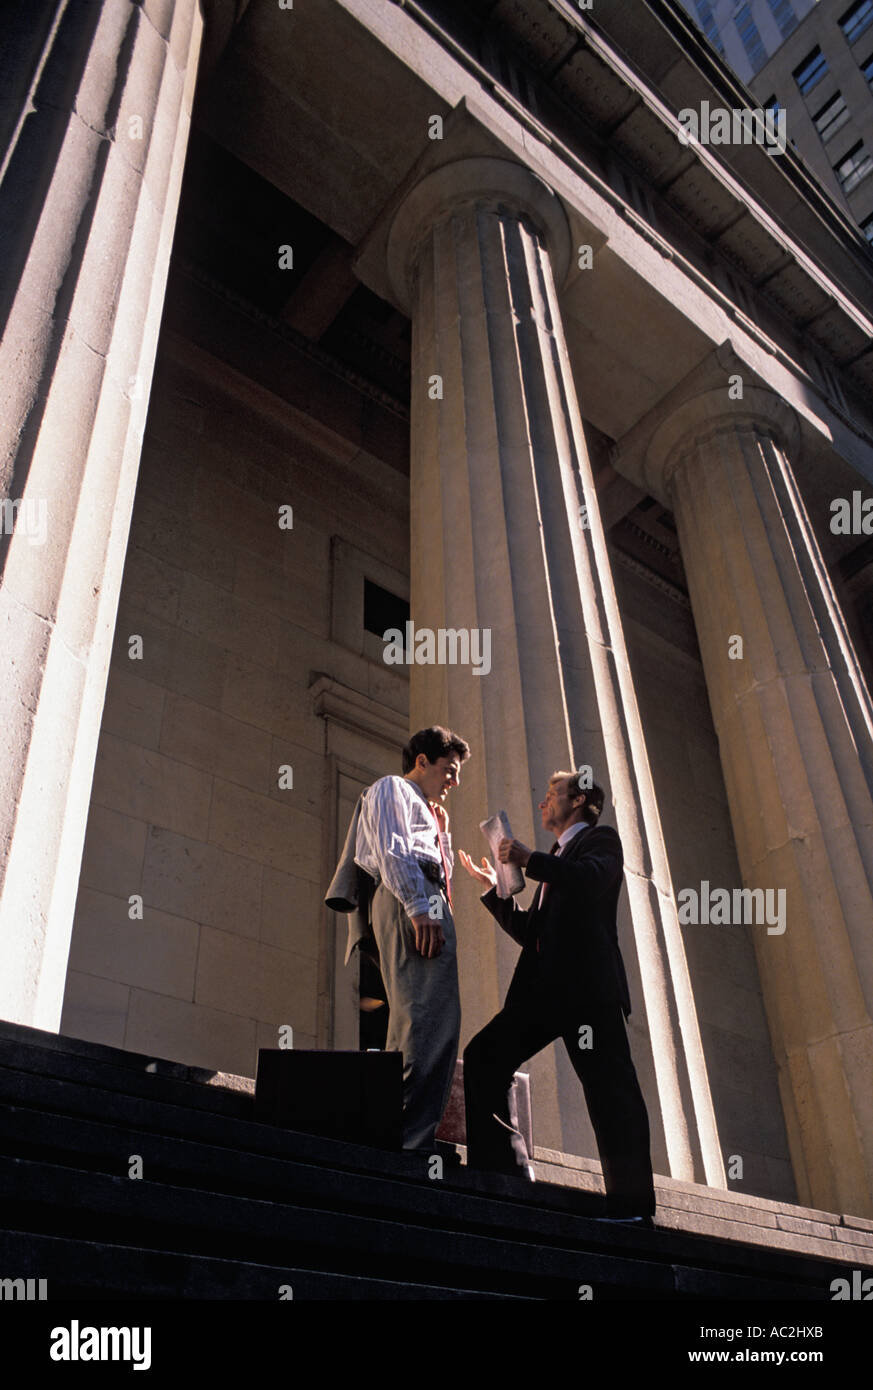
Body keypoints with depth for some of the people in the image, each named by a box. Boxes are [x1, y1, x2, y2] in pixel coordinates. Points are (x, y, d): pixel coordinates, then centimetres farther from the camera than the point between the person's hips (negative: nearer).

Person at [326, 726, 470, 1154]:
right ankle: (411, 1141, -27)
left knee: (415, 1023, 3)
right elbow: (392, 849, -9)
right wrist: (419, 907, -19)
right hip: (409, 900, -10)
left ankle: (398, 1139, 2)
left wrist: (442, 828, 26)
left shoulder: (423, 809, 40)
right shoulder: (391, 789, 11)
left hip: (424, 905, 10)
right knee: (428, 1020, -21)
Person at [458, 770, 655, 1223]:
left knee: (607, 1085, -9)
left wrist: (528, 859, -14)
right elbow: (530, 933, 29)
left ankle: (631, 1205, -4)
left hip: (587, 983, -8)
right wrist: (495, 889, 22)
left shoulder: (600, 839, 8)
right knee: (482, 1057, 1)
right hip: (546, 987, 9)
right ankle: (507, 1176, 4)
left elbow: (591, 878, -17)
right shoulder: (556, 860, 31)